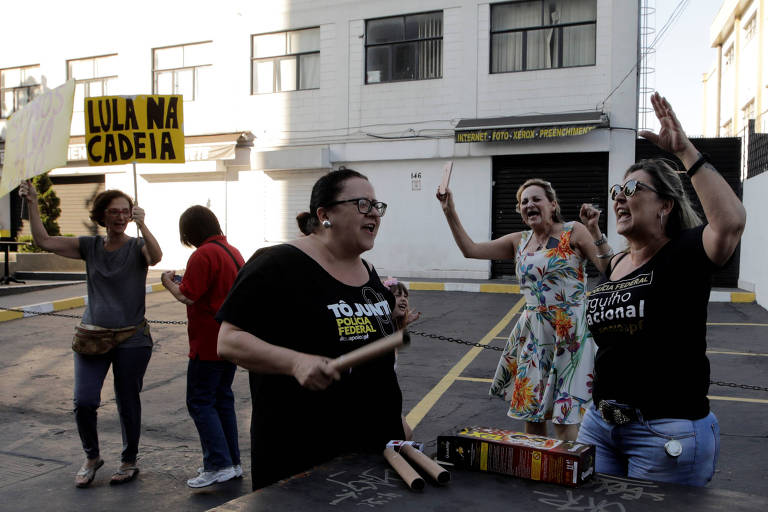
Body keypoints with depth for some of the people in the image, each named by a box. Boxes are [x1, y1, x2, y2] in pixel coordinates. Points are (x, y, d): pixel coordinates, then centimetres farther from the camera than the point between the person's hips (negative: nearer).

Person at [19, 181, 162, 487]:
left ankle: (129, 462, 28)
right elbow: (44, 241, 4)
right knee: (84, 401, -5)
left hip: (131, 339, -3)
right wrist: (32, 205, -5)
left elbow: (156, 256, -28)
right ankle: (92, 457, 22)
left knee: (127, 403, 6)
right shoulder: (89, 247, 6)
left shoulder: (137, 248, -5)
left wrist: (142, 225, -42)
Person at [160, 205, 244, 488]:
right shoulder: (233, 251, 12)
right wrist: (183, 281, 17)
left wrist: (168, 282, 0)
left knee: (200, 401, -1)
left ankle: (219, 465, -2)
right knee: (222, 398, 16)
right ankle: (232, 462, 21)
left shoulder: (203, 255, -16)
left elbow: (187, 295, -19)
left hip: (209, 343, -9)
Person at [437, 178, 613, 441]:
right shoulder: (519, 241, 9)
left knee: (565, 417, -4)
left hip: (570, 333, -5)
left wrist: (594, 230, -20)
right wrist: (450, 212, 3)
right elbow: (470, 249, 7)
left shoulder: (573, 232, -4)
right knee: (531, 412, 13)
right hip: (532, 333, 5)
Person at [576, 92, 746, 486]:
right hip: (600, 421, 7)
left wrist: (685, 151, -30)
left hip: (668, 432, -7)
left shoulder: (684, 253, -10)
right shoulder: (614, 265, 12)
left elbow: (730, 222, -32)